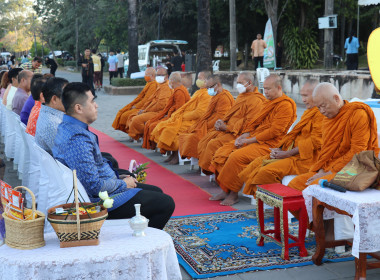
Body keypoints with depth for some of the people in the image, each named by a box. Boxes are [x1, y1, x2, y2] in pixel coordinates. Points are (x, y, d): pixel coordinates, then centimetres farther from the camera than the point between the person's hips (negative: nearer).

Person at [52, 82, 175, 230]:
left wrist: (118, 177, 10)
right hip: (97, 200, -11)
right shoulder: (77, 138, -28)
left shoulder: (67, 128, 7)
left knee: (156, 192, 20)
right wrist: (123, 184, -13)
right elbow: (94, 186, -29)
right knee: (166, 203, -9)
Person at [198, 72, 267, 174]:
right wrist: (222, 122, 4)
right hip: (227, 130, 10)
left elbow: (248, 123, -19)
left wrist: (227, 127, -16)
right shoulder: (241, 96, 19)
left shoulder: (256, 101, -13)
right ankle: (205, 167, 4)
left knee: (214, 144, -25)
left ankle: (210, 170, -7)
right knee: (204, 141, -3)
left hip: (238, 134, -10)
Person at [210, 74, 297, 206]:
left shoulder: (286, 105, -11)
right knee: (222, 151, -3)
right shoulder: (270, 103, 20)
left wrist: (250, 140, -17)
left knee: (236, 156, -28)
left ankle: (233, 193, -13)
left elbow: (274, 131, -18)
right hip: (255, 139, 10)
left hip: (269, 145, -10)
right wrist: (243, 136, 2)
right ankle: (225, 190, -1)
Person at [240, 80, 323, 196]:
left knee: (267, 171, -26)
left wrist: (287, 153, -15)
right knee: (257, 163, 3)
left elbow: (315, 141, -18)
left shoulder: (321, 113, -11)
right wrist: (279, 149, 4)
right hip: (294, 153, 11)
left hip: (306, 158, -10)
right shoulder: (308, 112, 22)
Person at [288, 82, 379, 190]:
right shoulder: (327, 120, 15)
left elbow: (357, 153, -16)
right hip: (328, 170, 8)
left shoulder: (358, 115, -12)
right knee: (294, 184, -10)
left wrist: (330, 172, -15)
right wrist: (321, 170, 0)